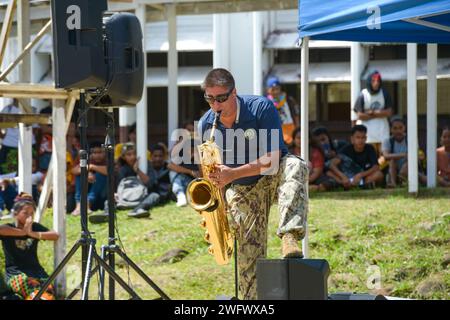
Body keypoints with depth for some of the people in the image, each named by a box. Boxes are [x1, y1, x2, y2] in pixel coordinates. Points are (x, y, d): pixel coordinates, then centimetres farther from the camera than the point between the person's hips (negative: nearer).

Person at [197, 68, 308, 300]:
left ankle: (289, 238, -54)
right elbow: (210, 172, 5)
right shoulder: (206, 125, -6)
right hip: (241, 192, 3)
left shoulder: (261, 108, -19)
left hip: (273, 177, -3)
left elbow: (273, 158, -24)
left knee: (294, 166, -38)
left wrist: (233, 174, -34)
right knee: (249, 258, -11)